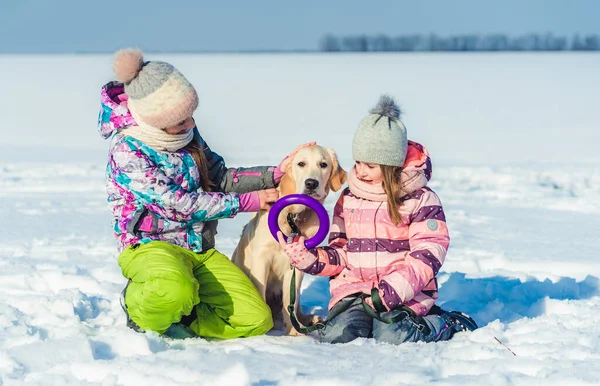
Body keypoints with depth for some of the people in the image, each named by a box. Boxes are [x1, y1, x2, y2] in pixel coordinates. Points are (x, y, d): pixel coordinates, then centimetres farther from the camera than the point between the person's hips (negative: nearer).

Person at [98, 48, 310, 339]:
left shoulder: (186, 133, 6)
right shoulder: (127, 152, -16)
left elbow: (220, 178, 15)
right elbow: (180, 204, -17)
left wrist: (274, 174, 1)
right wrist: (247, 202, -12)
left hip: (201, 250, 7)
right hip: (150, 247, -7)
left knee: (256, 320, -11)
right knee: (175, 291, -42)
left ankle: (173, 315, 5)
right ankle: (138, 305, -7)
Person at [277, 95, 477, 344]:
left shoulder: (421, 199, -2)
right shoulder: (348, 199, 14)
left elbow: (427, 256, -8)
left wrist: (390, 292, -19)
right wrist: (308, 258, -5)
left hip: (404, 293, -3)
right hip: (355, 289, 3)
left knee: (391, 338, -28)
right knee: (337, 335, -24)